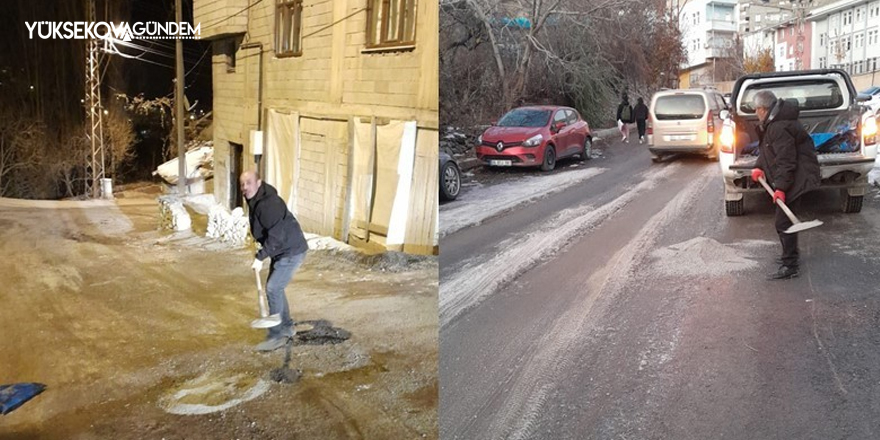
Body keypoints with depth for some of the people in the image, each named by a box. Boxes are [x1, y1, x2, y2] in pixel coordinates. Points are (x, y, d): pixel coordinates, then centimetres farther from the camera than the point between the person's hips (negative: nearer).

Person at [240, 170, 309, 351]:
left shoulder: (268, 204, -26)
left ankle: (276, 336, -2)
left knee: (273, 289, -10)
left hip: (291, 251, -10)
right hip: (280, 250, 10)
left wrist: (260, 257, -24)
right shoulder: (255, 200, 6)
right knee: (275, 287, 16)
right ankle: (287, 327, 30)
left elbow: (275, 236, -29)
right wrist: (261, 254, 17)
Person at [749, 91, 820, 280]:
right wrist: (759, 167, 3)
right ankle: (791, 255, 38)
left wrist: (781, 187, -27)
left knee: (783, 222, -11)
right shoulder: (771, 124, 10)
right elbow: (767, 150, 19)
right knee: (784, 219, 22)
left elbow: (786, 161, -27)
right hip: (793, 177, 11)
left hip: (797, 177, -11)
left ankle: (789, 266, -7)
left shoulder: (779, 128, -24)